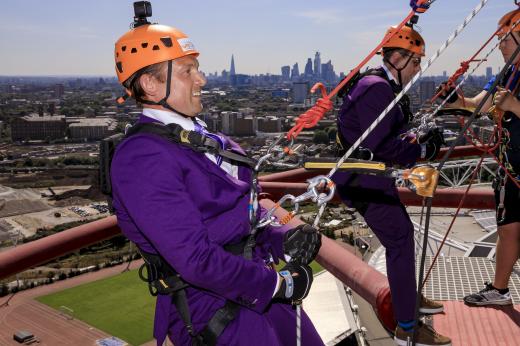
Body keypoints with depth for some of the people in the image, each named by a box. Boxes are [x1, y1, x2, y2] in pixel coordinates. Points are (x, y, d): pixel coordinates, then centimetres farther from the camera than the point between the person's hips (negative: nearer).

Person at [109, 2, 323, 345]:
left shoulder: (197, 136, 7)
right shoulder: (142, 158, -21)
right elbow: (196, 259, -25)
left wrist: (282, 238, -5)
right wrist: (278, 283, -17)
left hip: (259, 289, 8)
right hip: (215, 309, -8)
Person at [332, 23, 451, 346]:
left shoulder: (381, 86, 16)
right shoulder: (376, 88, -19)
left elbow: (390, 136, 18)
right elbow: (381, 145, -25)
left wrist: (421, 139, 6)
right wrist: (422, 151, -15)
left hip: (368, 176, 11)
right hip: (364, 179, -11)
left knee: (403, 232, 22)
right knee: (400, 241, -7)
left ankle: (410, 297, 41)